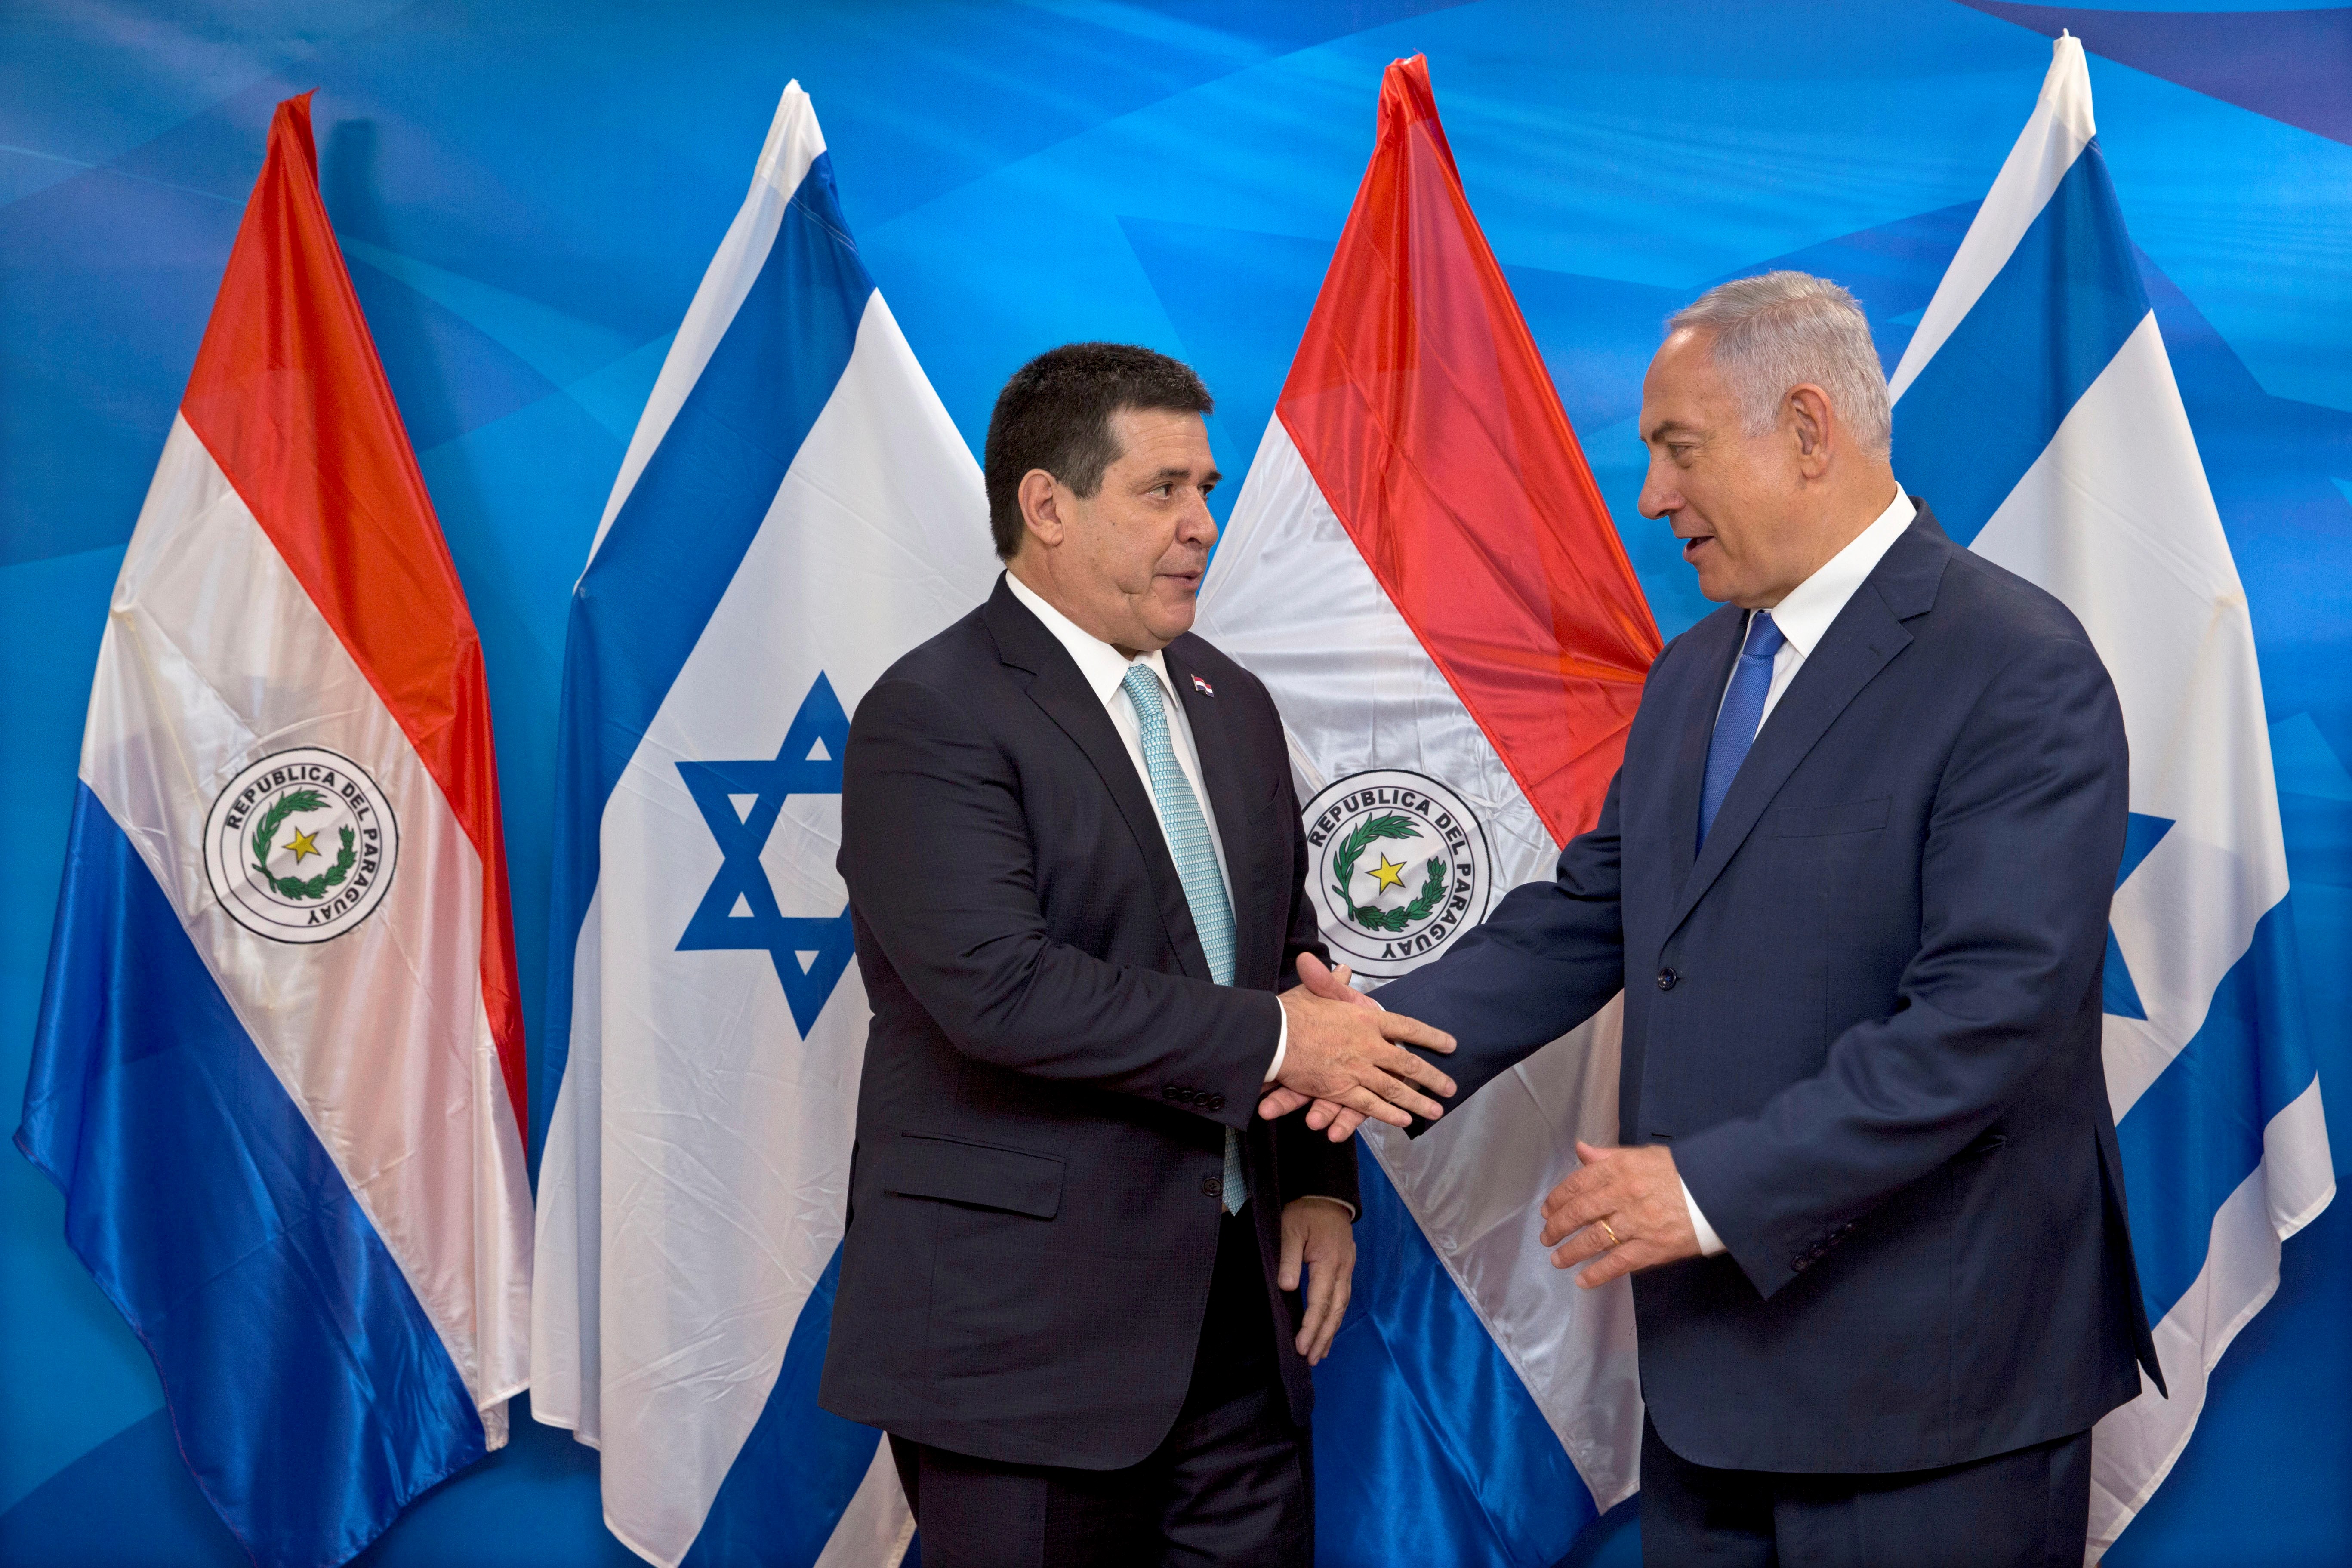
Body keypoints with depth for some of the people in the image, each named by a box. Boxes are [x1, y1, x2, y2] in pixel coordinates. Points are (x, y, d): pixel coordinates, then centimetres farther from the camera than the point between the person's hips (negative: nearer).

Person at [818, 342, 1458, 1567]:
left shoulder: (1231, 707, 13)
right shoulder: (930, 718, -11)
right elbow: (1003, 985, -23)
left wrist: (1321, 1182, 6)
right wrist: (1275, 1041, -20)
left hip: (1236, 1308, 7)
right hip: (1024, 1324, -6)